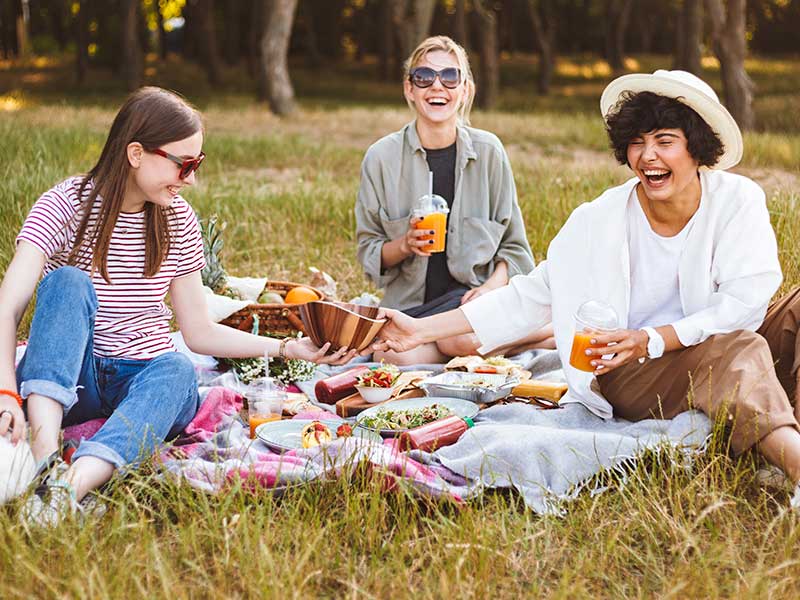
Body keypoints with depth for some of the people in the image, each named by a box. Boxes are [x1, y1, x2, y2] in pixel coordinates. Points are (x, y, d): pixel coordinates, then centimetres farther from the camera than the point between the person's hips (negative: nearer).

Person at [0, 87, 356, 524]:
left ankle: (72, 485, -57)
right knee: (68, 281, -29)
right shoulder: (68, 204, -7)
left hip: (147, 376, 2)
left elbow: (198, 332, 8)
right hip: (66, 375, -2)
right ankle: (45, 453, -47)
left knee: (176, 370, -32)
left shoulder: (177, 220, 5)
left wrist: (287, 347, -5)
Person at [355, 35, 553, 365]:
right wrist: (404, 245, -16)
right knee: (398, 358, -32)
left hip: (470, 292, -1)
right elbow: (368, 253, 6)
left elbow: (513, 245, 7)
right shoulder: (382, 157, 1)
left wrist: (492, 286, -13)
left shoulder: (488, 151, 2)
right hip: (407, 303, 1)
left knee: (463, 338, -36)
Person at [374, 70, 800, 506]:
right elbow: (532, 295, 1)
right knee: (737, 352, -32)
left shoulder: (739, 201, -6)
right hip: (631, 375, -2)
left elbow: (746, 302, -13)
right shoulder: (601, 221, -6)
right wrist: (423, 330, -3)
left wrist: (652, 340, -25)